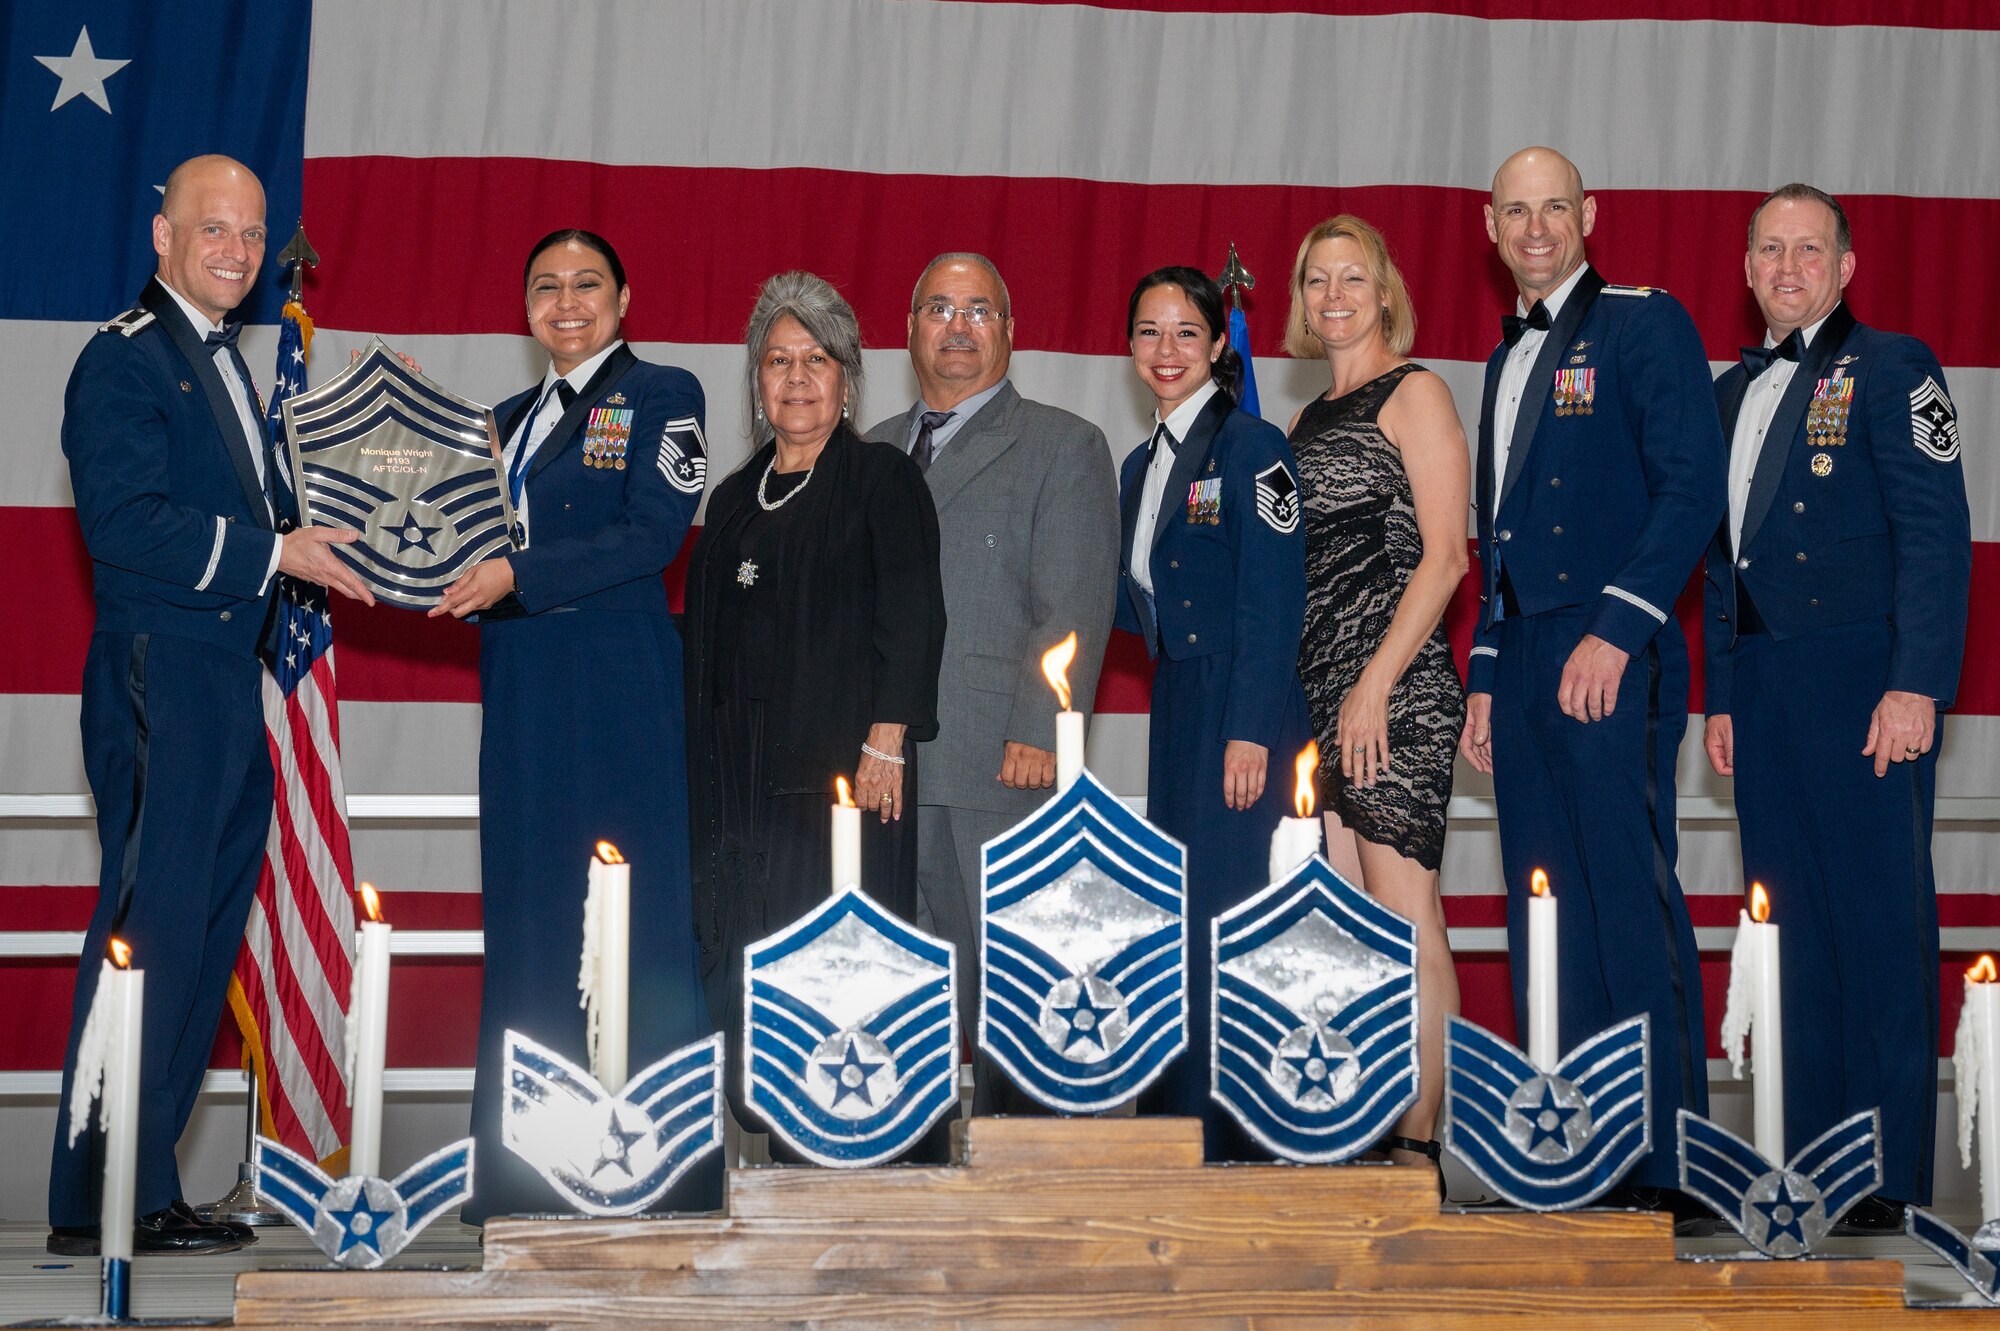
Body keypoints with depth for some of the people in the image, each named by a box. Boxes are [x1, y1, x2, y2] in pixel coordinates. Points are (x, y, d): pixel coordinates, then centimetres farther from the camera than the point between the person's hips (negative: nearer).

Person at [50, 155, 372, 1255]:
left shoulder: (224, 363, 21)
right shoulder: (124, 359, -8)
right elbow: (124, 521, -19)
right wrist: (277, 549, -18)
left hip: (226, 682, 9)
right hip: (158, 681, -9)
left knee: (204, 934, 10)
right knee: (150, 927, -8)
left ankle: (141, 1185, 17)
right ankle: (98, 1202, -2)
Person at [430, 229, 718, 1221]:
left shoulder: (661, 396, 2)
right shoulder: (510, 418, 20)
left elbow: (652, 535, -10)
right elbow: (483, 543, 20)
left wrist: (518, 576, -15)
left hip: (619, 686, -6)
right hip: (523, 689, 6)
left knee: (635, 920, -6)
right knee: (525, 913, 5)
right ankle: (527, 1182, 9)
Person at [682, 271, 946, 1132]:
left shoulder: (883, 480, 1)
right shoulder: (738, 497, 19)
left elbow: (913, 617, -7)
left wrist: (885, 744, -15)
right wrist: (706, 764, 12)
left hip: (842, 766, -6)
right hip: (740, 771, 6)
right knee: (739, 956, 3)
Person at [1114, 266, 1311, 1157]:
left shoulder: (1251, 448, -8)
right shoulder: (1141, 466, 16)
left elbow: (1273, 604, -14)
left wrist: (1251, 733, -19)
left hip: (1243, 711, -8)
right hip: (1177, 708, 8)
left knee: (1220, 910, -8)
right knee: (1171, 916, 9)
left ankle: (1224, 1131, 0)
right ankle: (1169, 1124, 17)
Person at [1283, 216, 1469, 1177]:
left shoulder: (1414, 394, -1)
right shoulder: (1308, 419, 21)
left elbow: (1444, 555, -9)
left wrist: (1376, 684, -16)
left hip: (1397, 688, -7)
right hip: (1318, 694, 7)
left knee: (1404, 916, -10)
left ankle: (1421, 1141, -7)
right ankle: (1368, 1135, 9)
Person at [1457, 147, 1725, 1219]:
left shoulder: (1643, 324, 0)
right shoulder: (1507, 358, 23)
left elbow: (1692, 493, -9)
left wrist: (1616, 630, -16)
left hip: (1609, 660, -7)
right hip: (1524, 666, 7)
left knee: (1630, 908, -10)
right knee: (1546, 922, 6)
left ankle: (1669, 1169, -6)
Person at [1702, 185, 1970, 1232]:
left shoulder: (1891, 368, -1)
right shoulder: (1736, 391, 19)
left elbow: (1937, 535, -8)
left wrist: (1917, 684, -16)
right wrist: (1722, 695, 16)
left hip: (1863, 677, -6)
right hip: (1763, 685, 6)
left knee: (1881, 919, -5)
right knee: (1794, 926, 6)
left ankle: (1892, 1176, 0)